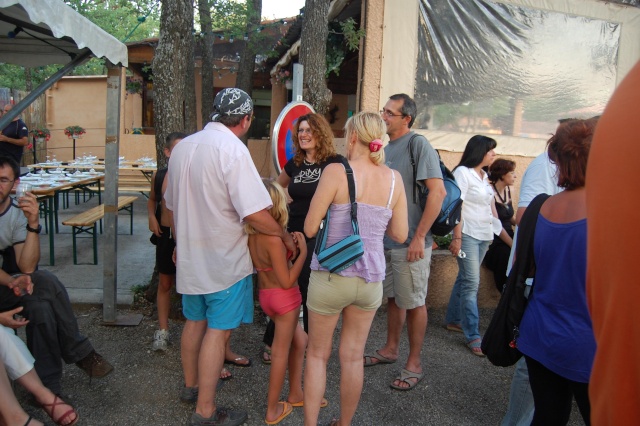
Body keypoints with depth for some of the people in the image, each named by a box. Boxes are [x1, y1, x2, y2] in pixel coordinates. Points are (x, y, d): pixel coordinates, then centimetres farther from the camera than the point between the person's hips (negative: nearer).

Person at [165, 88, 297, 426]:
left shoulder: (182, 147, 6)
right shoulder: (232, 148, -19)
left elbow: (171, 205, 16)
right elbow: (254, 212, -25)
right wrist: (285, 236, -9)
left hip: (189, 255, 8)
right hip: (224, 258, -8)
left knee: (195, 320, 22)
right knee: (218, 330, 3)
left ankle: (191, 384, 40)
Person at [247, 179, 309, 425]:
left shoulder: (250, 236, -2)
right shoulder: (274, 238, -25)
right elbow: (287, 281, -22)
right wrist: (303, 251, -18)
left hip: (265, 293, 8)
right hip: (284, 297, -8)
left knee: (299, 341, 23)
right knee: (280, 353, 7)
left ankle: (295, 394, 34)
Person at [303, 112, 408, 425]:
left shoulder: (336, 171, -13)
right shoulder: (394, 178, -1)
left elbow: (310, 228, -12)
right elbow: (400, 234, 4)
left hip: (331, 274, -3)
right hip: (371, 278, 4)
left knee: (317, 354, 14)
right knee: (353, 357, 17)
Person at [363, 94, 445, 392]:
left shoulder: (418, 144, -13)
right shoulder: (386, 148, 10)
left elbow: (438, 192, -19)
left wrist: (419, 237, -20)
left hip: (410, 242, -7)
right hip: (386, 240, 7)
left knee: (414, 303, 6)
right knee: (393, 297, 19)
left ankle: (414, 364, 21)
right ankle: (390, 349, 36)